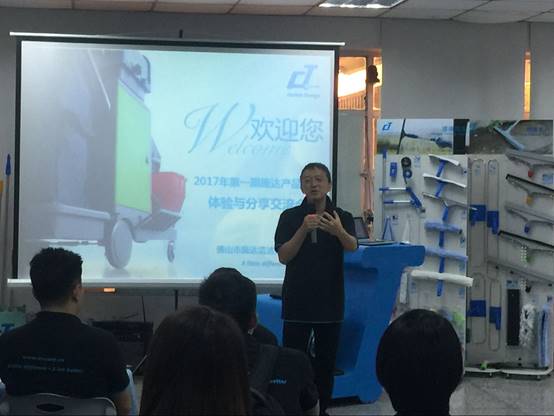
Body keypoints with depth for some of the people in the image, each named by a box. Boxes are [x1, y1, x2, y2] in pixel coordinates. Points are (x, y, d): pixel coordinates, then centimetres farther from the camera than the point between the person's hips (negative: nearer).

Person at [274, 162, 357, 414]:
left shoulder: (343, 217, -1)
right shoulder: (290, 217, -2)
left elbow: (352, 247, -20)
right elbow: (283, 257, -10)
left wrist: (338, 231, -42)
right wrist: (304, 229, -24)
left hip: (330, 301, 1)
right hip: (297, 301, -1)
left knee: (326, 362, 7)